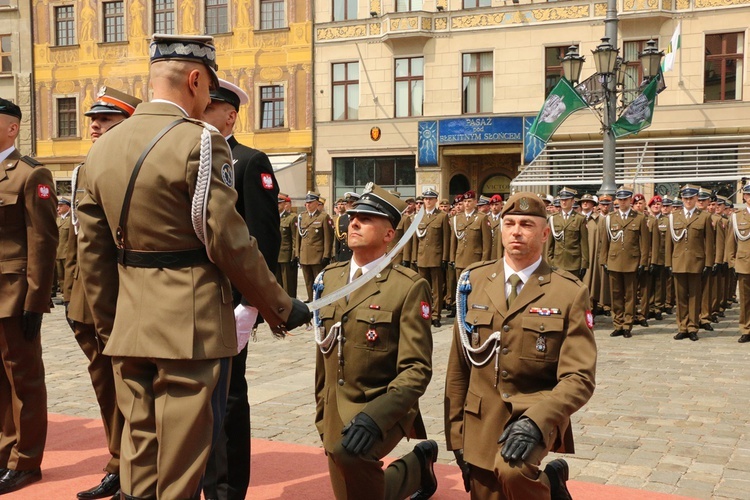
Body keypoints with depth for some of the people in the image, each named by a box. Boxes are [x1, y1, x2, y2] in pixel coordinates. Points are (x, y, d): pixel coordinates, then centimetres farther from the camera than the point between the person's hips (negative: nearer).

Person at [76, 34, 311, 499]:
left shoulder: (103, 147, 8)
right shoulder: (200, 142, -13)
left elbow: (92, 249, 12)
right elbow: (230, 243, -15)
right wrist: (282, 308, -4)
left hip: (130, 329, 7)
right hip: (191, 329, -6)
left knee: (138, 457, 17)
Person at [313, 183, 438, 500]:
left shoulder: (409, 287, -12)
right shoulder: (329, 278, 6)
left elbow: (417, 369, -16)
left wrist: (375, 416, -30)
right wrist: (322, 416, 16)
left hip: (383, 411, -6)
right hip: (335, 414, 6)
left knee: (347, 451, -34)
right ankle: (416, 468, 35)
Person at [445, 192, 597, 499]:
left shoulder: (570, 293, -7)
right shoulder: (474, 281, 2)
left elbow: (579, 378, -12)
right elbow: (458, 366, 6)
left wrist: (535, 421, -28)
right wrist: (456, 436, 6)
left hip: (536, 415, -4)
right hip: (480, 425, 4)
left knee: (512, 470, -31)